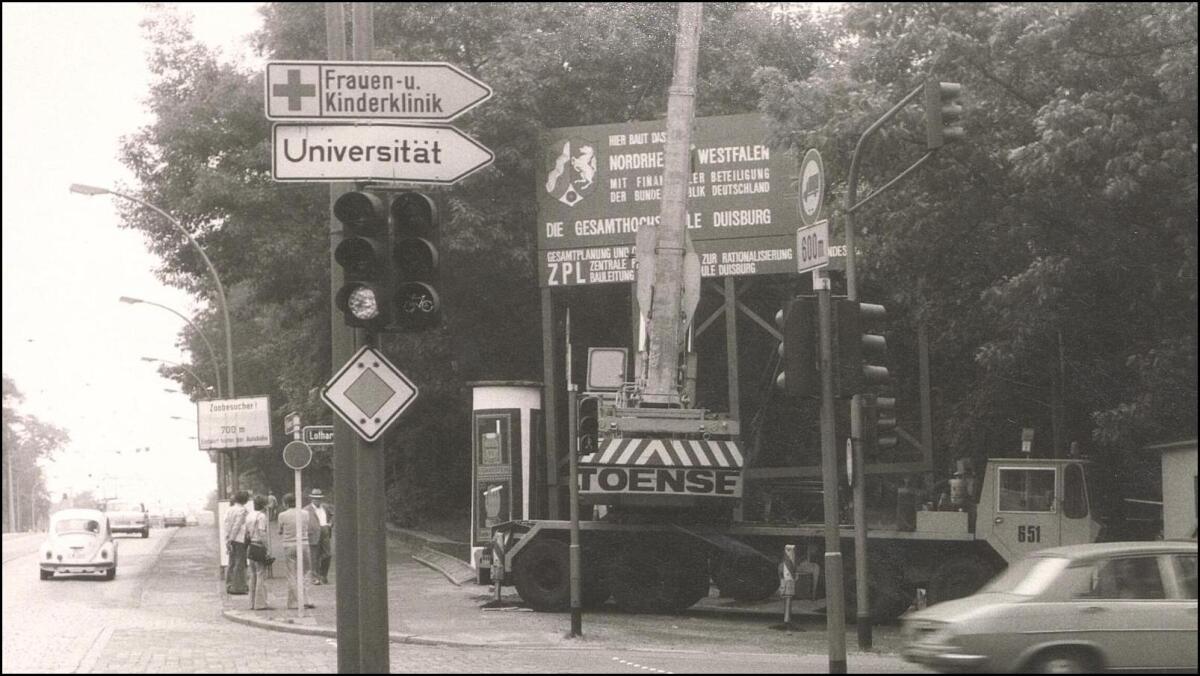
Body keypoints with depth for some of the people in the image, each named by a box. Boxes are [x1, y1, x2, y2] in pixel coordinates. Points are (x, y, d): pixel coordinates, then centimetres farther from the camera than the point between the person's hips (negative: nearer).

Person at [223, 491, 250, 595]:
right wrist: (231, 539, -9)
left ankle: (229, 586, 12)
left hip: (231, 540, 7)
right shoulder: (242, 510, -10)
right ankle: (238, 587, -4)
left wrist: (227, 540, 7)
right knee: (240, 564, -4)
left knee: (232, 564, 11)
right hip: (240, 540, -7)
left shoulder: (229, 510, 12)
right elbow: (237, 526, -13)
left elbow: (227, 526, 8)